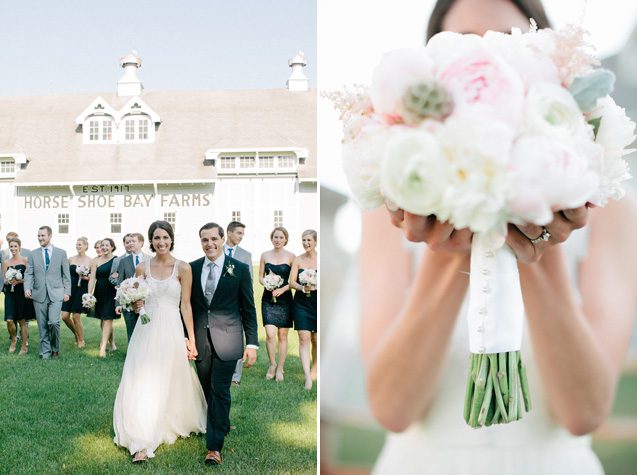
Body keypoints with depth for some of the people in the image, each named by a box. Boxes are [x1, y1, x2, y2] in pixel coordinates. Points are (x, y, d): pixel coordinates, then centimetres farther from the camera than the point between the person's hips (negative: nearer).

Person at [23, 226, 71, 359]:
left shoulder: (61, 253, 6)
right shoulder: (33, 254, 10)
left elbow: (66, 274, 7)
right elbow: (29, 273, 7)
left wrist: (67, 292, 1)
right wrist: (27, 288, -9)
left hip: (56, 294, -2)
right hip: (39, 294, 2)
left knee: (54, 322, -15)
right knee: (42, 326, 3)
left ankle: (55, 348, 8)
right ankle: (45, 352, 15)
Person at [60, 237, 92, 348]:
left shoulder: (90, 261, -2)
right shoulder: (70, 259, 7)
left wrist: (86, 277, -17)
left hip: (82, 290, -4)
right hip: (70, 289, 4)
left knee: (76, 316, -3)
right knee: (64, 316, -1)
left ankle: (81, 341, 16)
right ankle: (76, 334, 25)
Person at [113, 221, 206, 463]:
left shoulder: (183, 268, -3)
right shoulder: (142, 267, 4)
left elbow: (185, 305, -1)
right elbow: (136, 301, 12)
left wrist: (191, 339, -2)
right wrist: (135, 305, -13)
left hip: (171, 330, -2)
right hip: (146, 330, 2)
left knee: (172, 382, 7)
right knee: (142, 383, -1)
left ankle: (177, 423, 28)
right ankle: (142, 442, 7)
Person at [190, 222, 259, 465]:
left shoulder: (239, 269, -3)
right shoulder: (193, 268, 5)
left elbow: (248, 309, -1)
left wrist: (252, 343, -4)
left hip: (226, 340, -3)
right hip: (200, 340, 3)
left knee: (220, 391, -4)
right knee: (206, 389, 13)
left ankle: (215, 446, 2)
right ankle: (221, 425, 34)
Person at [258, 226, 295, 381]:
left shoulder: (291, 257, 0)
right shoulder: (265, 255, 6)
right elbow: (260, 277, 10)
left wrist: (282, 289, -14)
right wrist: (267, 285, -9)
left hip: (284, 298, -1)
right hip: (268, 299, 1)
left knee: (283, 335, 3)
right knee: (270, 334, -11)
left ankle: (280, 368, 15)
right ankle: (272, 364, 9)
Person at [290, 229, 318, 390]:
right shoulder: (298, 259, 4)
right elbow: (292, 281, 0)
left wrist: (315, 287, -20)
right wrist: (303, 287, -19)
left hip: (317, 302, 0)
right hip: (301, 303, 0)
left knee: (315, 339, 9)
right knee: (304, 338, -9)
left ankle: (314, 368, 32)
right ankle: (307, 376, -12)